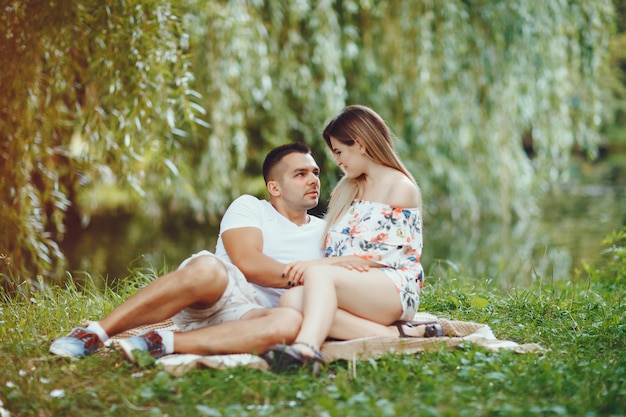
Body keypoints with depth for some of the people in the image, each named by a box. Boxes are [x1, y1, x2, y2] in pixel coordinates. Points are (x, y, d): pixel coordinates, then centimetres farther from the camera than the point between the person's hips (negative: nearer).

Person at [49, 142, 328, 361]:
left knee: (291, 322, -37)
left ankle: (163, 343, -33)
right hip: (212, 296, -2)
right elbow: (246, 262, -6)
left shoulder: (324, 232, 25)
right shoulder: (249, 207, 12)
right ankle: (95, 333, -32)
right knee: (206, 268, -40)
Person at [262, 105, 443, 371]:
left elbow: (383, 256, -10)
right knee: (291, 300, -25)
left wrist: (317, 265, -15)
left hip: (394, 289, -7)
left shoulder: (401, 188, 1)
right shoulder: (347, 189, 24)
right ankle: (392, 334, -31)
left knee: (318, 274, -33)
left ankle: (306, 346, -60)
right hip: (347, 286, 7)